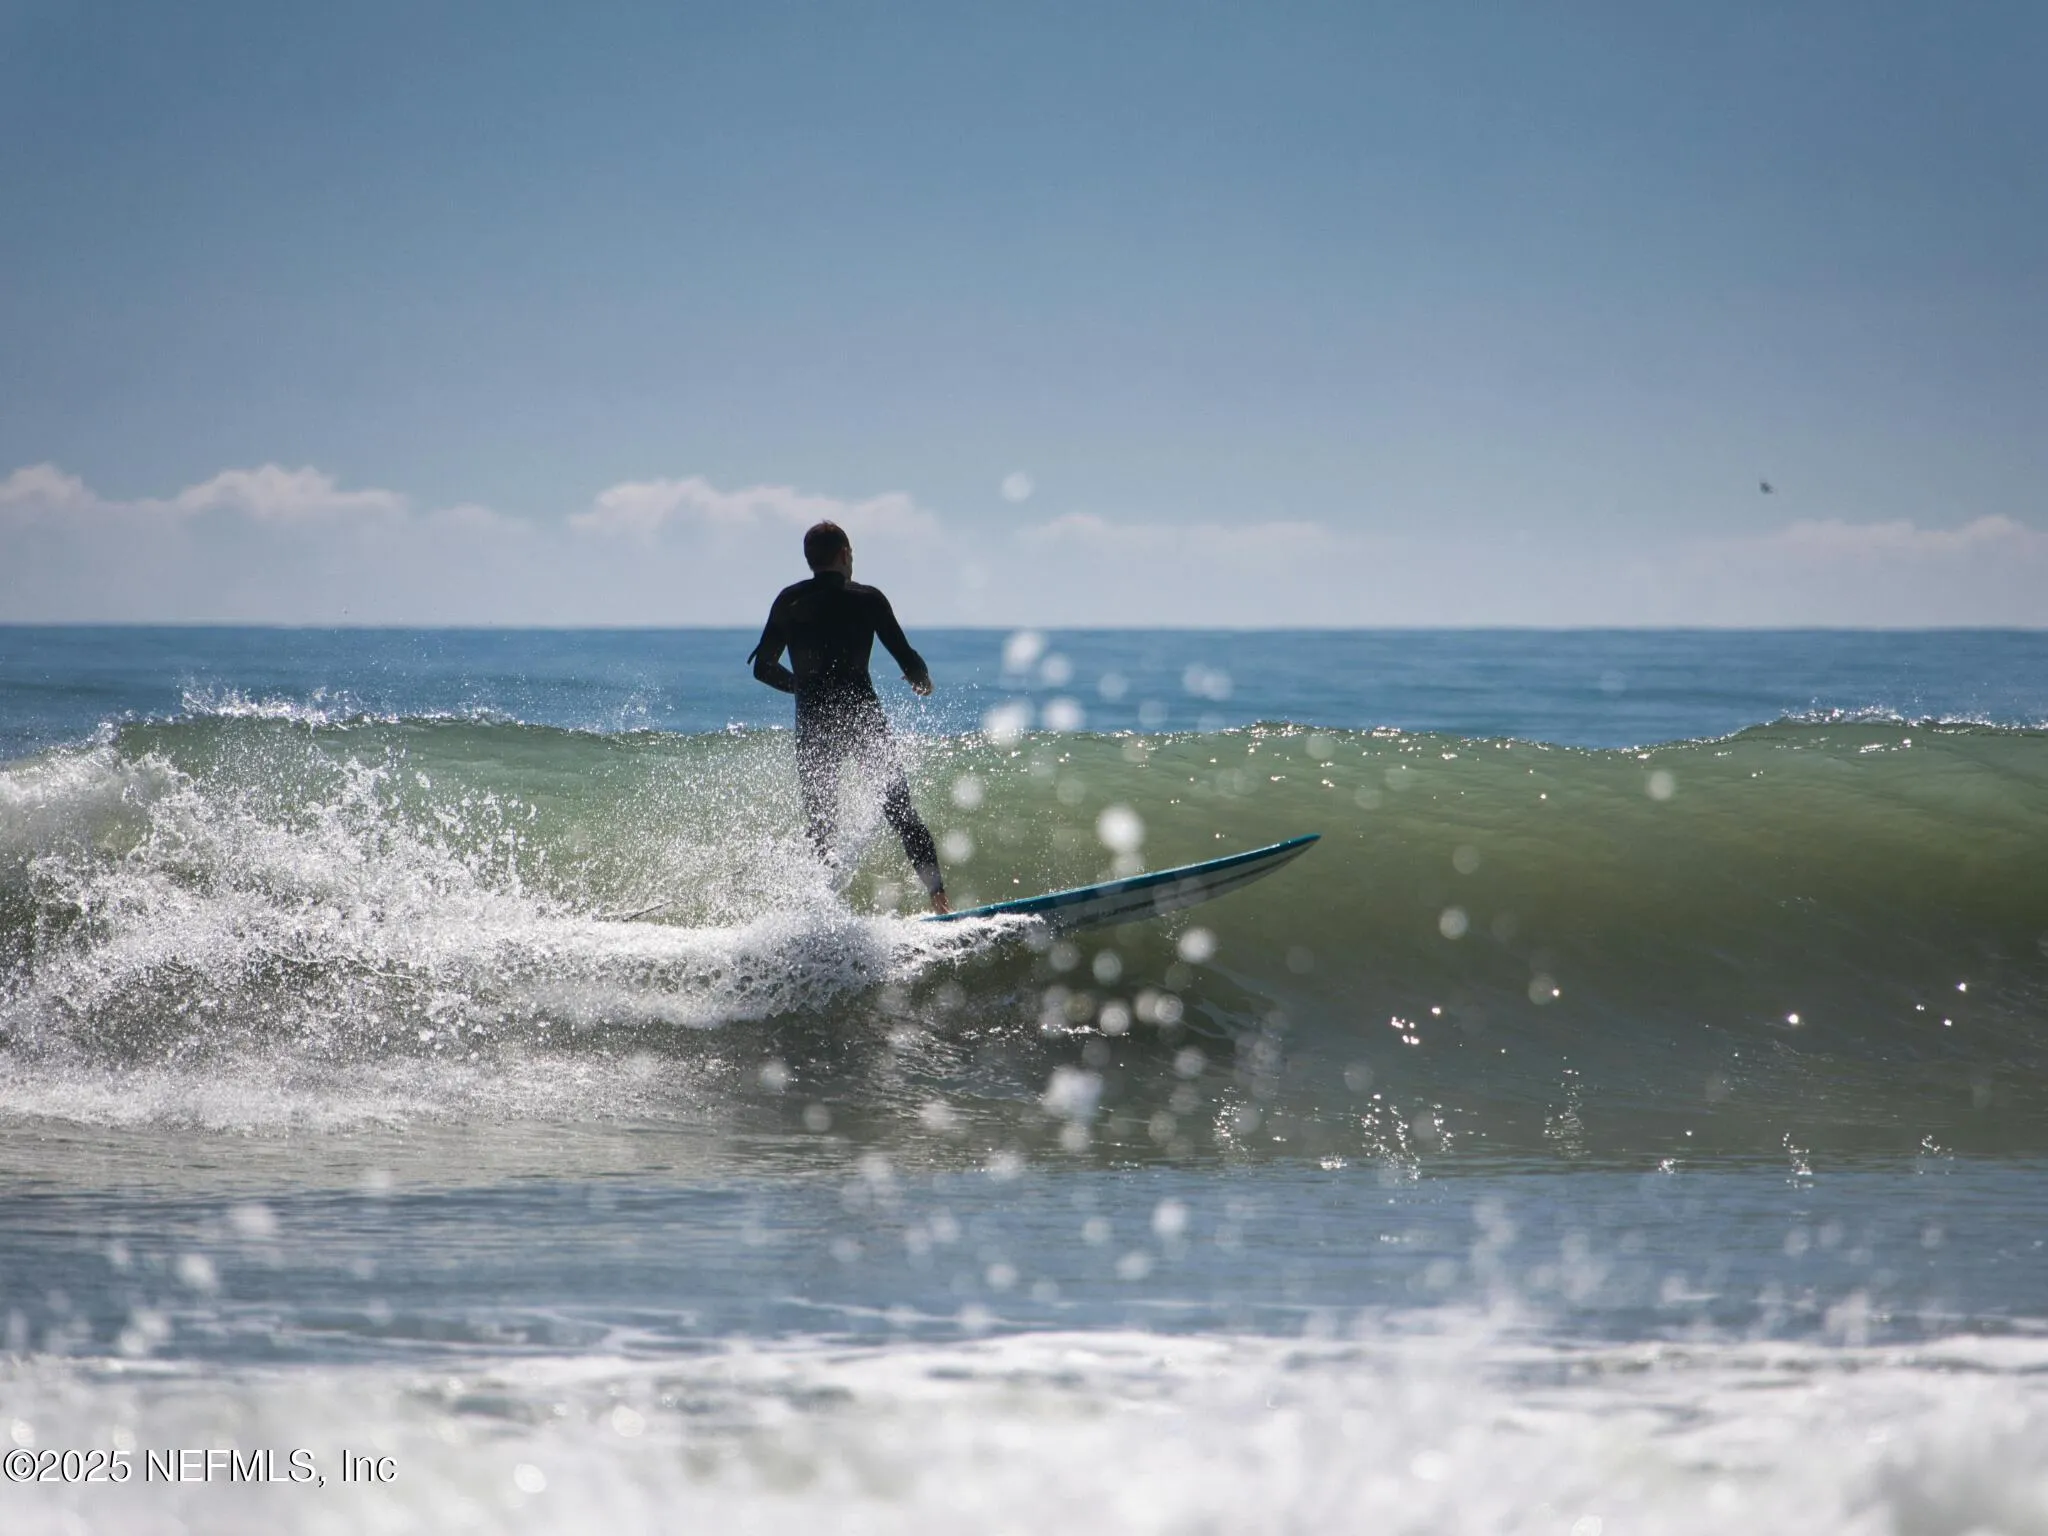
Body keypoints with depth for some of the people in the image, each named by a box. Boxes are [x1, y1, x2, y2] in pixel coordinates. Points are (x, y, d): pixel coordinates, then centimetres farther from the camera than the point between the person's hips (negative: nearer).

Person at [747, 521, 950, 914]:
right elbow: (907, 660, -2)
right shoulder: (867, 599, 2)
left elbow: (763, 667, 13)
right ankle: (935, 888, -10)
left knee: (820, 822, 10)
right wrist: (922, 679, 20)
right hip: (862, 712, -2)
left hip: (813, 721, 2)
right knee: (900, 808, 4)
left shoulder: (789, 602, 9)